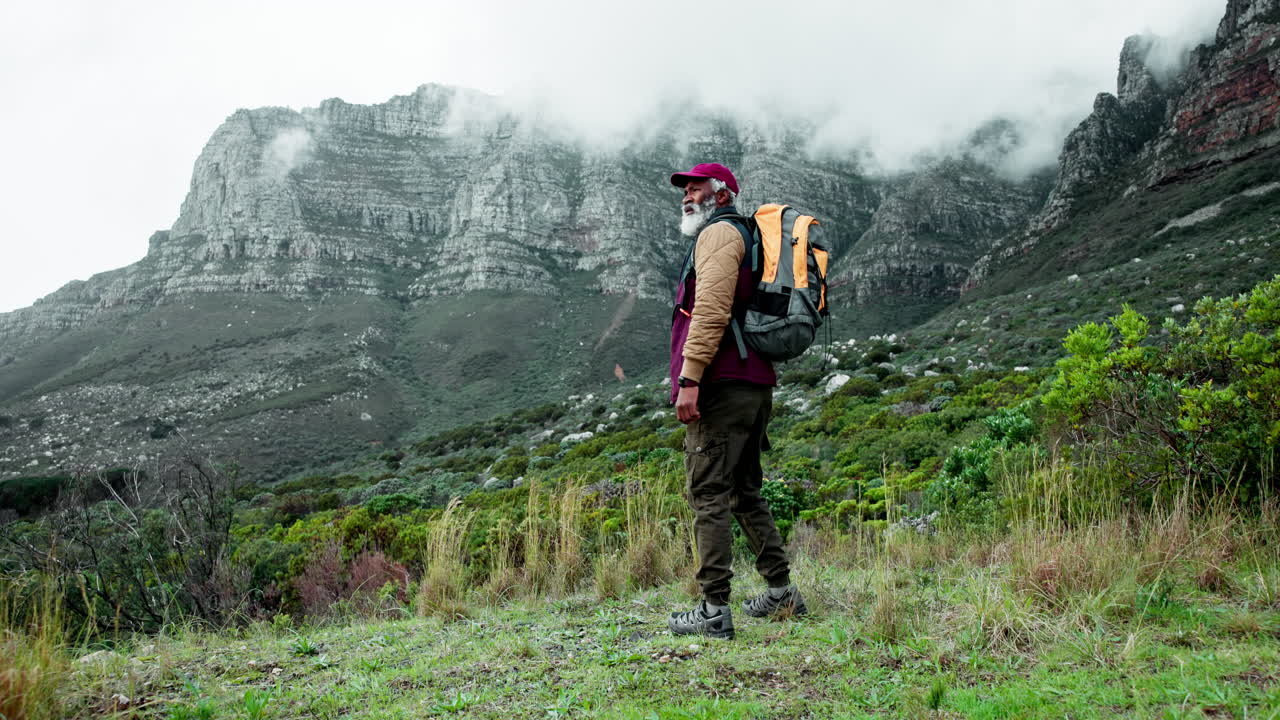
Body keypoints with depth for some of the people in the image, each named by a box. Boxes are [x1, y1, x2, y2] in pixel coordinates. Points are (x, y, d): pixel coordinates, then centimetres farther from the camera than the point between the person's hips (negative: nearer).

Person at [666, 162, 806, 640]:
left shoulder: (720, 231, -4)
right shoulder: (746, 235, 27)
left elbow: (711, 309, -19)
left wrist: (689, 377, -23)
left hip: (721, 385, -10)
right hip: (755, 383, 10)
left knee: (708, 495, -9)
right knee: (745, 492, 16)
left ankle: (714, 610, -8)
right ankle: (781, 592, 20)